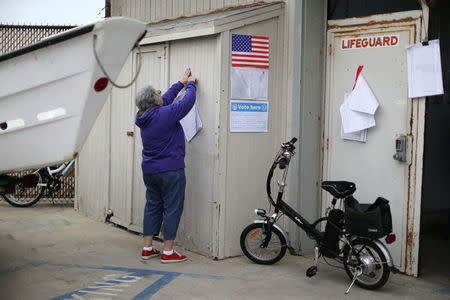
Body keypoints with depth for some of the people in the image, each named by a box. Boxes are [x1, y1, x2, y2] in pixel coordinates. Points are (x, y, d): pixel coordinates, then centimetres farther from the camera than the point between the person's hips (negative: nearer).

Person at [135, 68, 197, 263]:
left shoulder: (143, 117, 5)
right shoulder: (165, 115, -19)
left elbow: (166, 100, 18)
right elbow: (188, 102, -9)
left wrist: (181, 83, 25)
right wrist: (190, 84, 10)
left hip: (149, 171, 8)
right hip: (170, 171, -8)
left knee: (152, 207, 15)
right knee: (172, 209, 0)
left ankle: (147, 248, 20)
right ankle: (168, 252, 4)